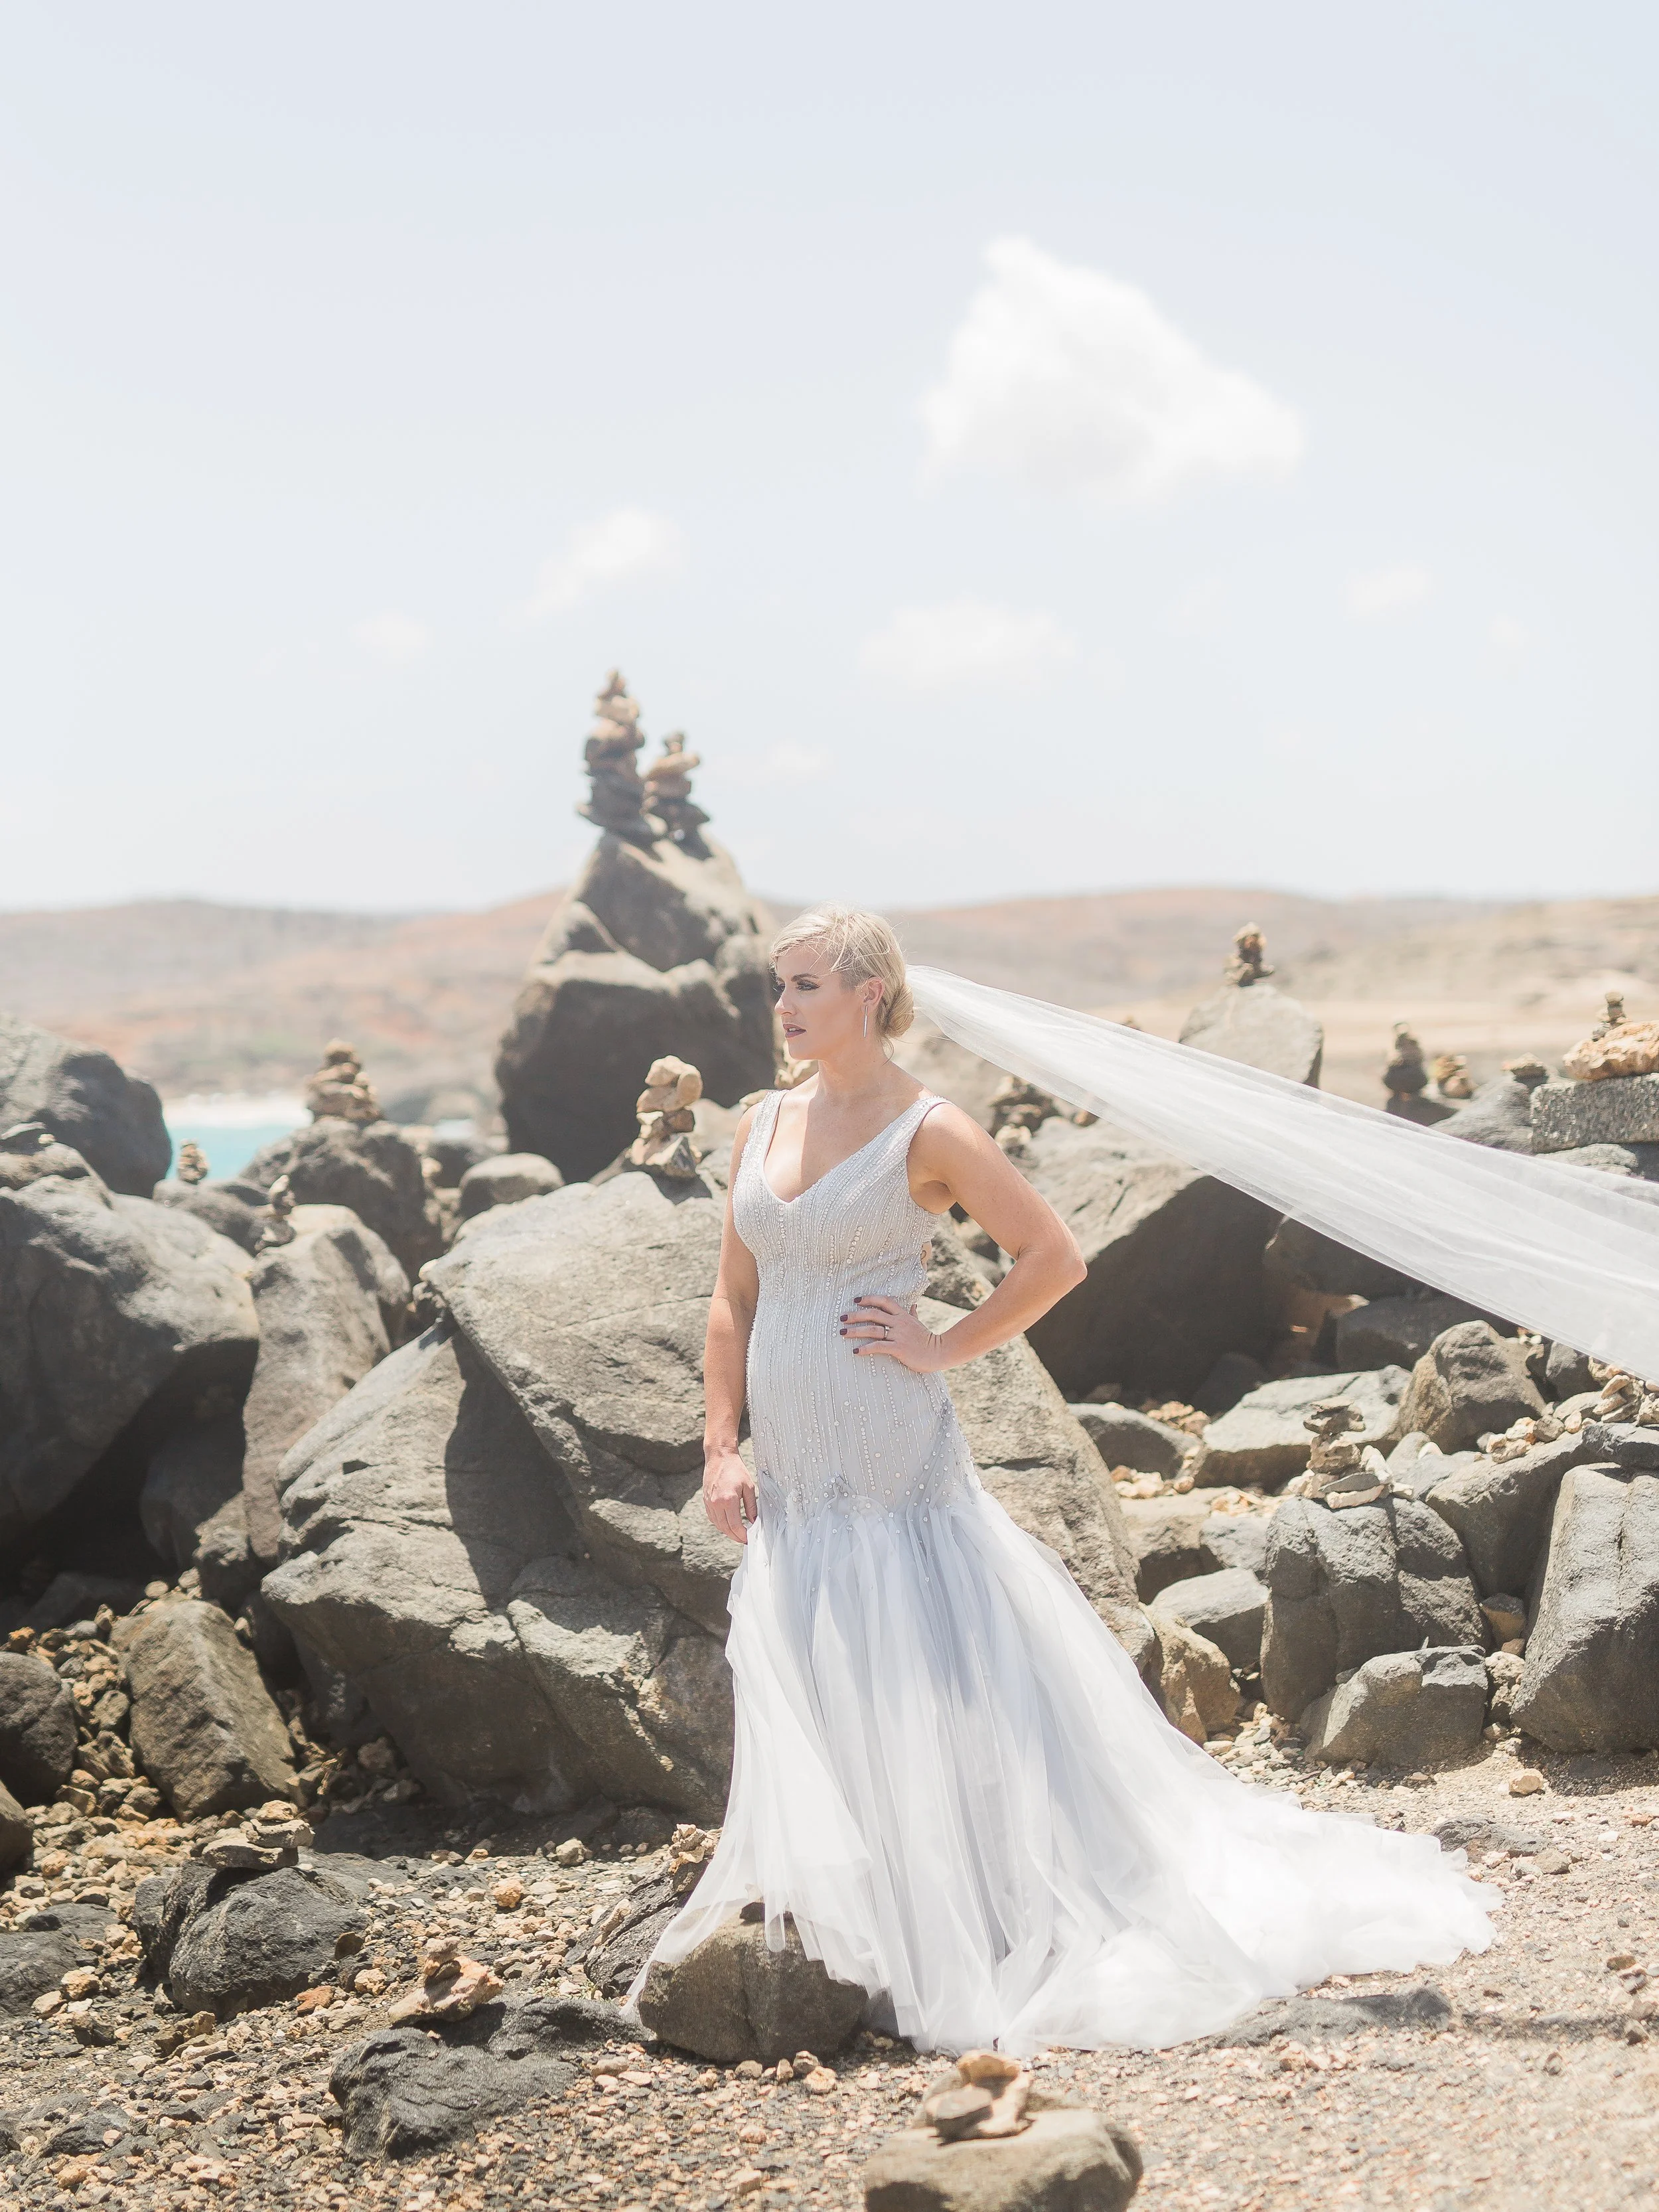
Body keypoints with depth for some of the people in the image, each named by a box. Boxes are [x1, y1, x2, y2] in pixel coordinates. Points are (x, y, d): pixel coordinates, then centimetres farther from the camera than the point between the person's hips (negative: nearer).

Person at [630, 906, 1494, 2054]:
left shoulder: (927, 1129, -8)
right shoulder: (763, 1126, 10)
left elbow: (1055, 1257, -8)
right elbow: (735, 1299, 13)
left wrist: (943, 1349, -8)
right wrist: (721, 1449, 6)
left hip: (893, 1466, -6)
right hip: (788, 1476, 6)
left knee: (923, 1692, -1)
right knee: (813, 1710, 9)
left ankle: (965, 1952, 10)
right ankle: (858, 1930, 21)